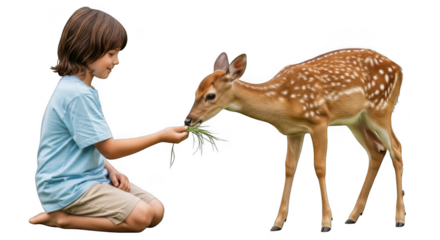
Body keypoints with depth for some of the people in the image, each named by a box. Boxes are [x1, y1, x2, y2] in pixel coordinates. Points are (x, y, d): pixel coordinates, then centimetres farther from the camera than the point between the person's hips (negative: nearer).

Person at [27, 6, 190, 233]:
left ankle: (72, 213, 5)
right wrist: (160, 136, -13)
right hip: (67, 186, -10)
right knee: (139, 217, -22)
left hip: (91, 175, 10)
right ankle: (61, 218, -10)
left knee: (156, 211, 1)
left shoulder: (80, 88, 11)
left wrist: (109, 170, 2)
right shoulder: (78, 95, -21)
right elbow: (109, 149, -19)